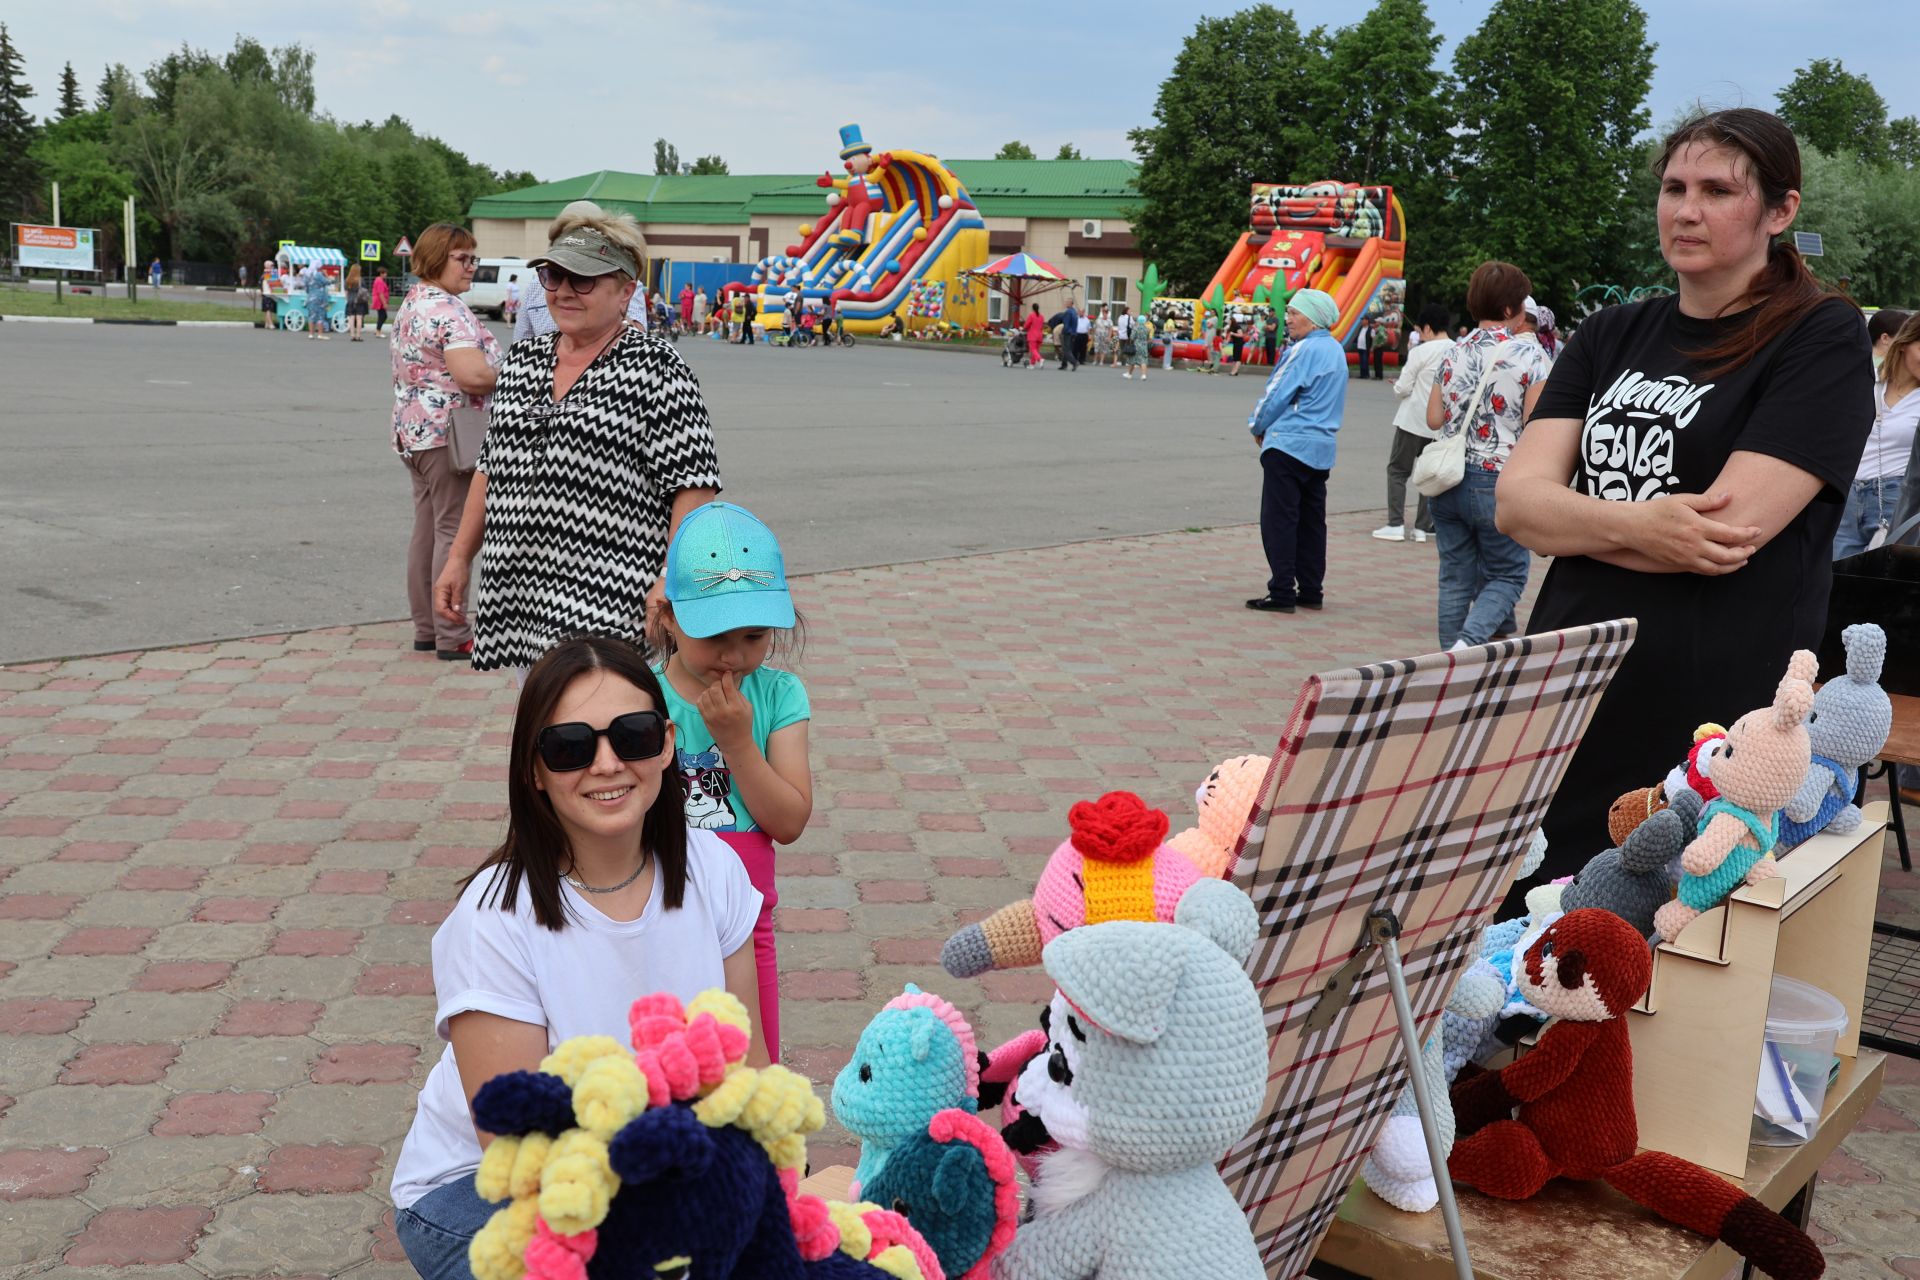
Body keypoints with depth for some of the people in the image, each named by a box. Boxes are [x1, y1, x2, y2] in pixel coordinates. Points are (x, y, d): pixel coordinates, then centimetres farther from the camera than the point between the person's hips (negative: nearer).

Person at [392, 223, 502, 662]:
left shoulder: (412, 304, 17)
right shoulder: (448, 310, -16)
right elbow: (473, 375, -28)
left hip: (415, 431, 10)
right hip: (449, 434, -10)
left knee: (426, 530, 13)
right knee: (454, 532, -6)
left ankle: (425, 629, 20)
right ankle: (453, 637, -2)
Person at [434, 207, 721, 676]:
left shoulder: (656, 368, -6)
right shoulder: (522, 359, 15)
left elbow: (693, 485, -11)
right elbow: (492, 467, 22)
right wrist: (460, 557, 19)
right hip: (518, 595, 7)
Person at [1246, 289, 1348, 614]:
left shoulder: (1305, 349, -13)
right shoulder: (1336, 350, 14)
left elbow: (1277, 394, -13)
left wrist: (1257, 427, 5)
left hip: (1288, 445, -9)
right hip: (1321, 448, 9)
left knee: (1278, 520, -4)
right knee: (1311, 520, 12)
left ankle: (1282, 593, -4)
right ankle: (1311, 591, 16)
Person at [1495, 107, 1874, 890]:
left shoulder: (1822, 339, -3)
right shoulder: (1610, 337, 13)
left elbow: (1730, 529, -16)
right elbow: (1515, 501, 0)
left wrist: (1569, 517, -4)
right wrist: (1635, 523, -19)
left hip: (1712, 738, -4)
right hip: (1563, 713, 5)